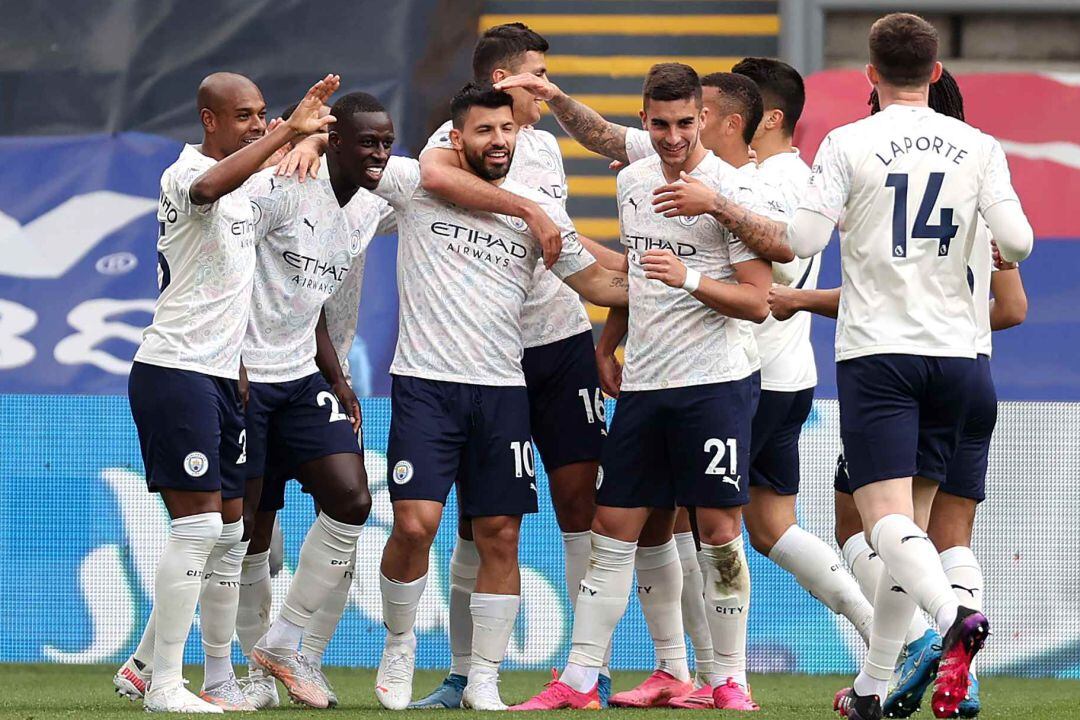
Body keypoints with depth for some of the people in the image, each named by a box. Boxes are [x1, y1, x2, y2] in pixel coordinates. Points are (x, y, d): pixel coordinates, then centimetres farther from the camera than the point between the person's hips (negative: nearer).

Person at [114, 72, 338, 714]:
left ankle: (143, 666, 18)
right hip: (175, 369, -10)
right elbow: (213, 185, -39)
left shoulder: (247, 182, 16)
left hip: (222, 376, 10)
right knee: (200, 523, -13)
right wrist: (289, 131, -45)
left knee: (229, 533, 10)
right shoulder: (186, 175, -14)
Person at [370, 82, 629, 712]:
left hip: (502, 390, 3)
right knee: (415, 524, -15)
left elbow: (596, 282, 15)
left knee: (500, 537, 2)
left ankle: (484, 680, 12)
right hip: (425, 383, -3)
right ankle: (399, 644, 11)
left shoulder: (538, 209, 9)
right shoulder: (417, 187, 2)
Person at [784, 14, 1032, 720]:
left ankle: (954, 615, -39)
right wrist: (1002, 248, 19)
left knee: (887, 515, -10)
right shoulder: (978, 147, 3)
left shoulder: (849, 144, -5)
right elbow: (1018, 242, -5)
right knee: (913, 518, 12)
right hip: (954, 350, 4)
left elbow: (804, 240, -9)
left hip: (877, 350, -4)